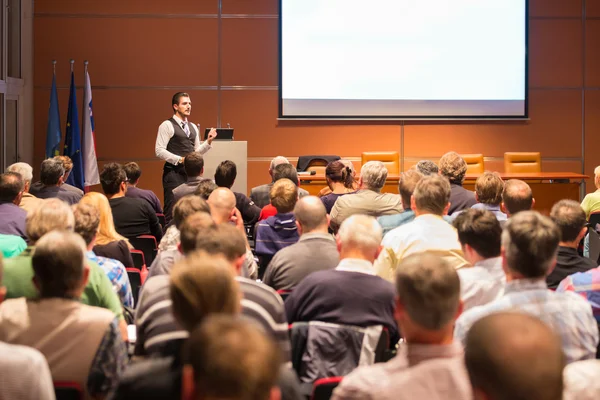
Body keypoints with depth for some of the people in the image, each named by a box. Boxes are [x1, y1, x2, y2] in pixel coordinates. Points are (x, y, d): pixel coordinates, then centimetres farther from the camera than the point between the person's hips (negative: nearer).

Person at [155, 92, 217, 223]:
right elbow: (159, 151, -11)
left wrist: (208, 141, 5)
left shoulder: (193, 127, 17)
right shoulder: (167, 125, -5)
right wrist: (180, 159, -19)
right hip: (174, 172, -7)